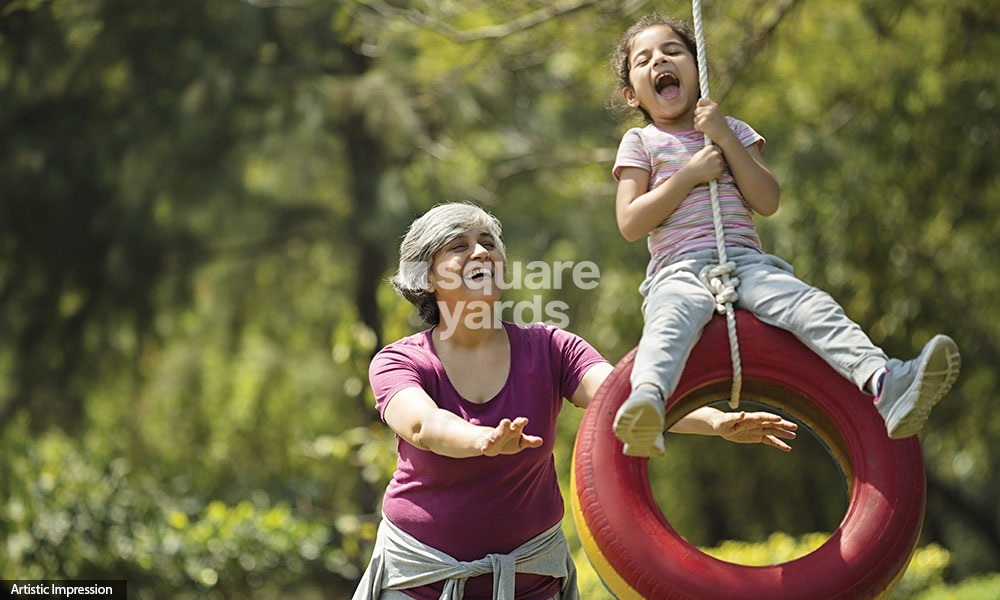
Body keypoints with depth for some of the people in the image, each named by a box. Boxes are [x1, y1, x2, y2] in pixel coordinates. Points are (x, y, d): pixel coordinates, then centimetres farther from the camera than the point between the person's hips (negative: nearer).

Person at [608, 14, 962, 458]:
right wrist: (689, 175, -4)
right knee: (673, 314, -39)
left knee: (809, 305, -28)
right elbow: (630, 225, 2)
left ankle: (884, 380, -47)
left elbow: (768, 202, 7)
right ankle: (647, 399, -66)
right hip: (679, 270, -2)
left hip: (746, 260, 3)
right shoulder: (640, 143, 16)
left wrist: (726, 140, 0)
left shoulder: (732, 132, 22)